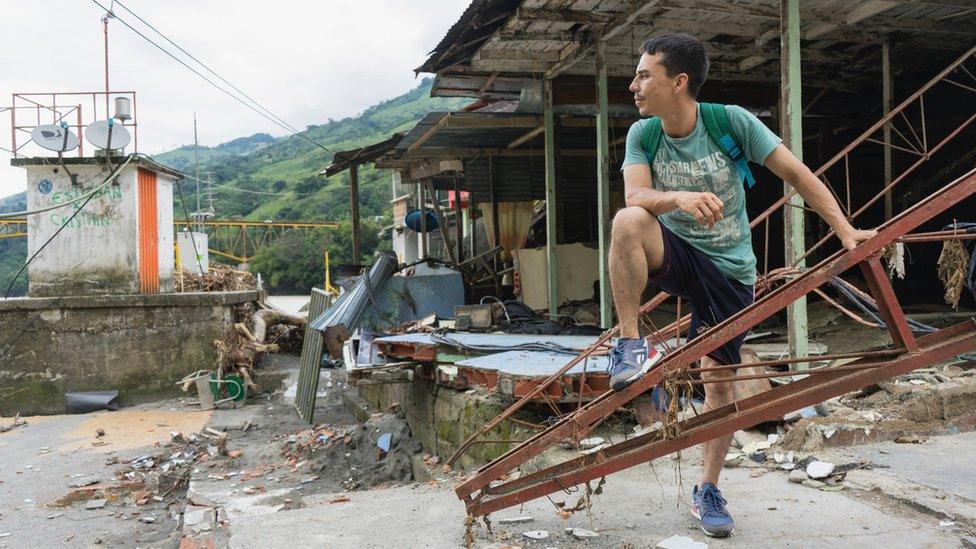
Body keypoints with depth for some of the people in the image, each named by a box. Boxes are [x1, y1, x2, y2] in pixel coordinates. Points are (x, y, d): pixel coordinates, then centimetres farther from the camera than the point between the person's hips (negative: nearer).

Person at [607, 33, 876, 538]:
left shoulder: (731, 121, -15)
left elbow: (796, 173, -11)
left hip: (729, 270, -1)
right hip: (675, 253, 1)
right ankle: (630, 345, -23)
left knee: (720, 383, 1)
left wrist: (845, 231, -16)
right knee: (628, 222, -33)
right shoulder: (642, 135, -9)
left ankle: (707, 492, 20)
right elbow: (636, 196, -24)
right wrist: (679, 198, -45)